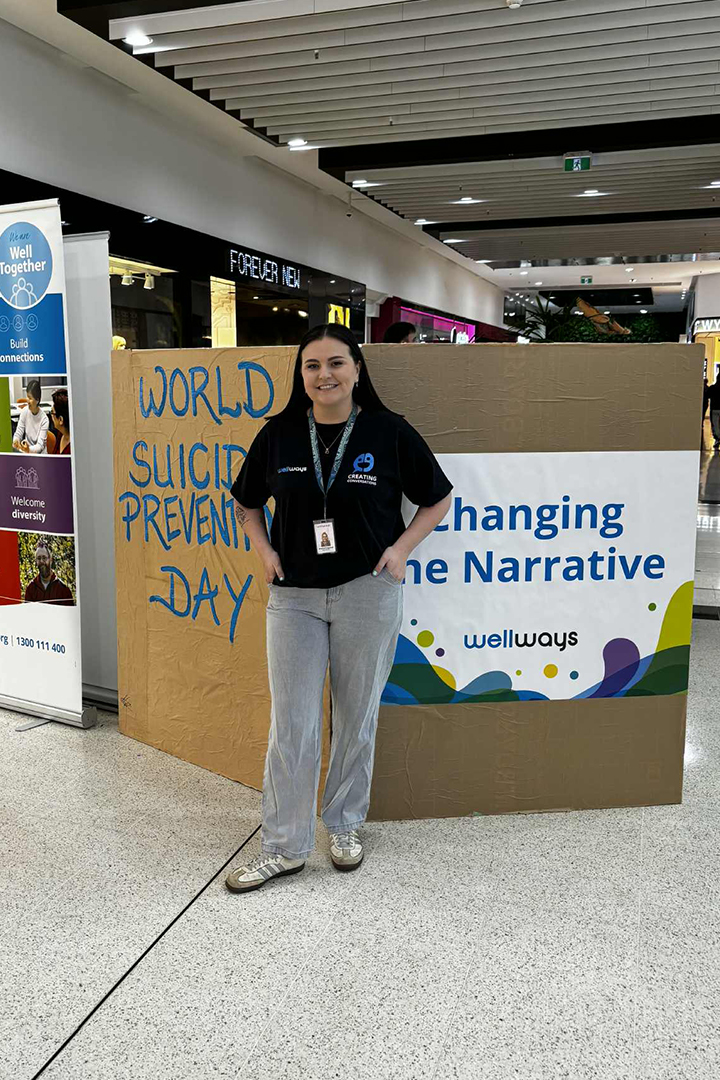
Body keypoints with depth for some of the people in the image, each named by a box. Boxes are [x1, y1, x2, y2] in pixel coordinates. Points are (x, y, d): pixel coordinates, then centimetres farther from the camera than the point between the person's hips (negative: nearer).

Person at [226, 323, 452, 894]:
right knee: (292, 724, 4)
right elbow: (247, 503, 16)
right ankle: (284, 846, 18)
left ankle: (344, 825, 32)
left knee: (357, 718, 11)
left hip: (368, 593, -1)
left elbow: (438, 499, 6)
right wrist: (265, 551, 1)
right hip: (294, 595, 2)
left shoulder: (389, 432, -4)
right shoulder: (278, 434, 2)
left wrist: (401, 547, -5)